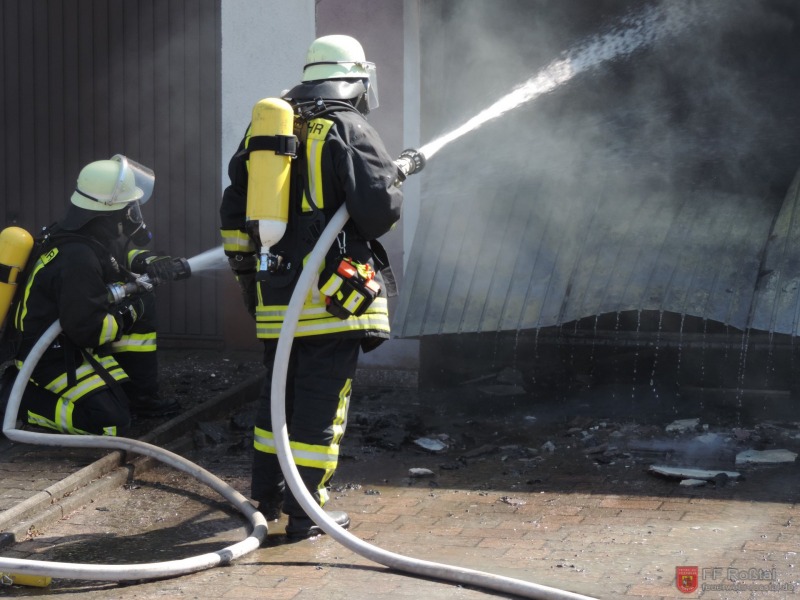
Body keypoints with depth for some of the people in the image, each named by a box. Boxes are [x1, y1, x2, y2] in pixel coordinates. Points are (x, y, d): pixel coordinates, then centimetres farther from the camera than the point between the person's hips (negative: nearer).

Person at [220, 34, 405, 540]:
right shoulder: (350, 131, -8)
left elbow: (234, 212, 17)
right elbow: (378, 210, -17)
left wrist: (245, 268, 25)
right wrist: (394, 188, 5)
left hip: (275, 292, 7)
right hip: (330, 296, -6)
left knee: (279, 390, 19)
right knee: (322, 400, -1)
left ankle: (267, 494, 28)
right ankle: (305, 512, 1)